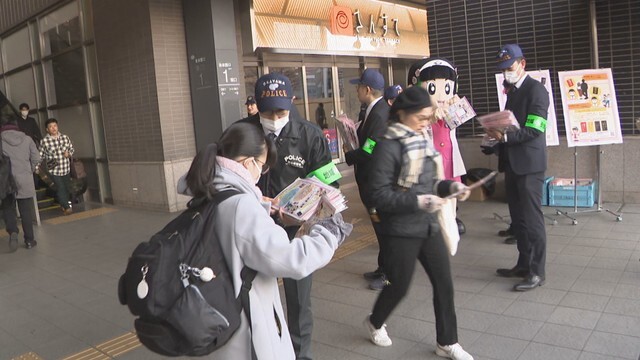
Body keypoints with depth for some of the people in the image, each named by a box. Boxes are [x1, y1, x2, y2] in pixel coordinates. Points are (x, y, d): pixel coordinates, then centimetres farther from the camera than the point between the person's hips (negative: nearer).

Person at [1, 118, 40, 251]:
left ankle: (12, 231, -12)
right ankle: (29, 240, 12)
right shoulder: (27, 139, 5)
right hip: (25, 181, 1)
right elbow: (36, 158, 1)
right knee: (26, 211, 8)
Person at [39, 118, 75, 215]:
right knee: (60, 188, -9)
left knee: (67, 188, 13)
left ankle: (64, 205, 32)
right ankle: (67, 207, -1)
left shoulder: (65, 137, 1)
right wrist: (38, 167, -6)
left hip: (66, 169, 4)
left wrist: (69, 153, -5)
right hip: (54, 170, -4)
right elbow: (40, 156, -2)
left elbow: (72, 148, 15)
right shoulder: (44, 141, -8)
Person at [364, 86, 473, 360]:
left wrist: (450, 186, -3)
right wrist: (417, 202, -26)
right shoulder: (388, 146, -17)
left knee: (444, 283, 9)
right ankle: (375, 322, 39)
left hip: (428, 225, 7)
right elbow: (380, 196, -19)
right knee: (399, 286, 9)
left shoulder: (423, 140, 6)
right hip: (401, 230, -7)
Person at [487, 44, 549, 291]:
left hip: (529, 164, -9)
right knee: (518, 218, 13)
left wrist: (504, 136, -24)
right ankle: (524, 264, 24)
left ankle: (536, 272, 4)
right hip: (512, 163, 9)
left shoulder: (536, 90, -8)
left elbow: (534, 130, -18)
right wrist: (497, 131, 6)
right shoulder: (512, 91, 18)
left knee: (532, 218, -4)